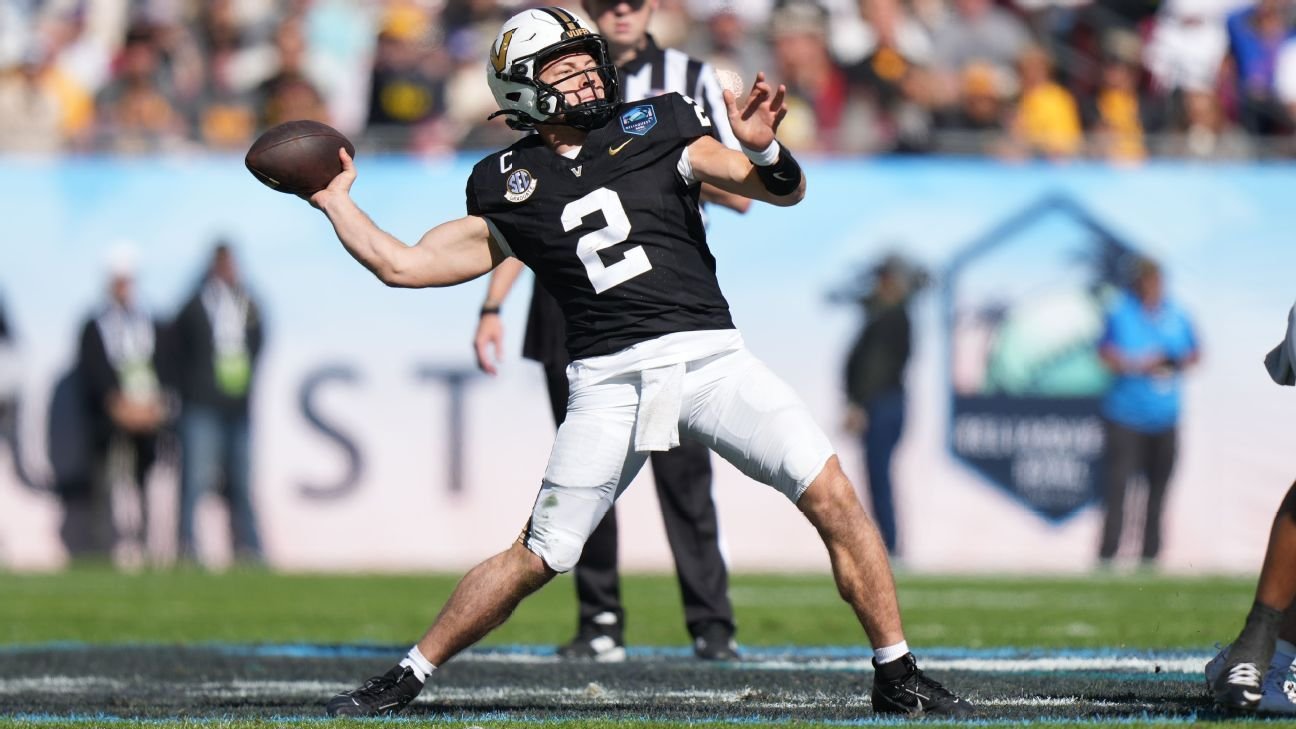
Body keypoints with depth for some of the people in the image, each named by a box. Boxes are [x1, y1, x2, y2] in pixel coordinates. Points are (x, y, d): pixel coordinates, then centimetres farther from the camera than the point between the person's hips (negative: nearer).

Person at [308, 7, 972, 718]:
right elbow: (402, 265, 15)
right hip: (608, 382, 0)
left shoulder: (656, 127, 8)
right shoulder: (506, 186, 10)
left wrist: (762, 151, -17)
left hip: (708, 355, 0)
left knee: (833, 495, -13)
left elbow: (787, 191, 3)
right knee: (536, 558, -2)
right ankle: (405, 678, 15)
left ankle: (896, 677, -2)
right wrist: (336, 200, 16)